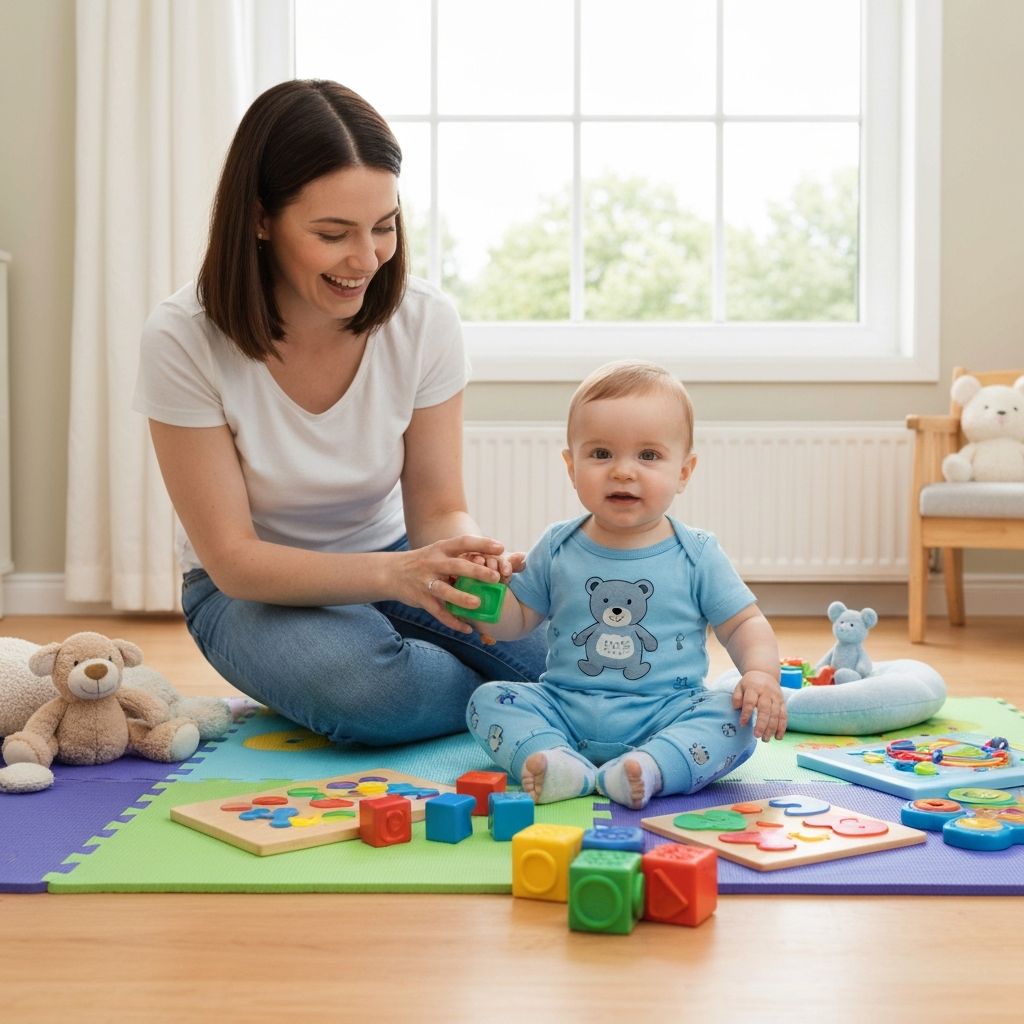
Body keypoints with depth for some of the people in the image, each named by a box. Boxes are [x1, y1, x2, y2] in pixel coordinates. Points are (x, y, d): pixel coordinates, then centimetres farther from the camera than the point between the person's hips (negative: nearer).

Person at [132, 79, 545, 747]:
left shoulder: (425, 322, -15)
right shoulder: (185, 340, -22)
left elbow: (439, 509, -8)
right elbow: (232, 557, -20)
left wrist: (468, 554, -34)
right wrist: (395, 573, -36)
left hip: (389, 559, 2)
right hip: (250, 588, -2)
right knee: (368, 690, -35)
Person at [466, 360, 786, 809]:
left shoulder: (696, 554, 1)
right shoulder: (557, 549, 6)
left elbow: (745, 624, 4)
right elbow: (515, 621, 12)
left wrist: (761, 673, -17)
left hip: (666, 714, -2)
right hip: (564, 710, 2)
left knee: (739, 720, -26)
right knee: (489, 699, -17)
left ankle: (652, 767, -43)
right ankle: (561, 765, -36)